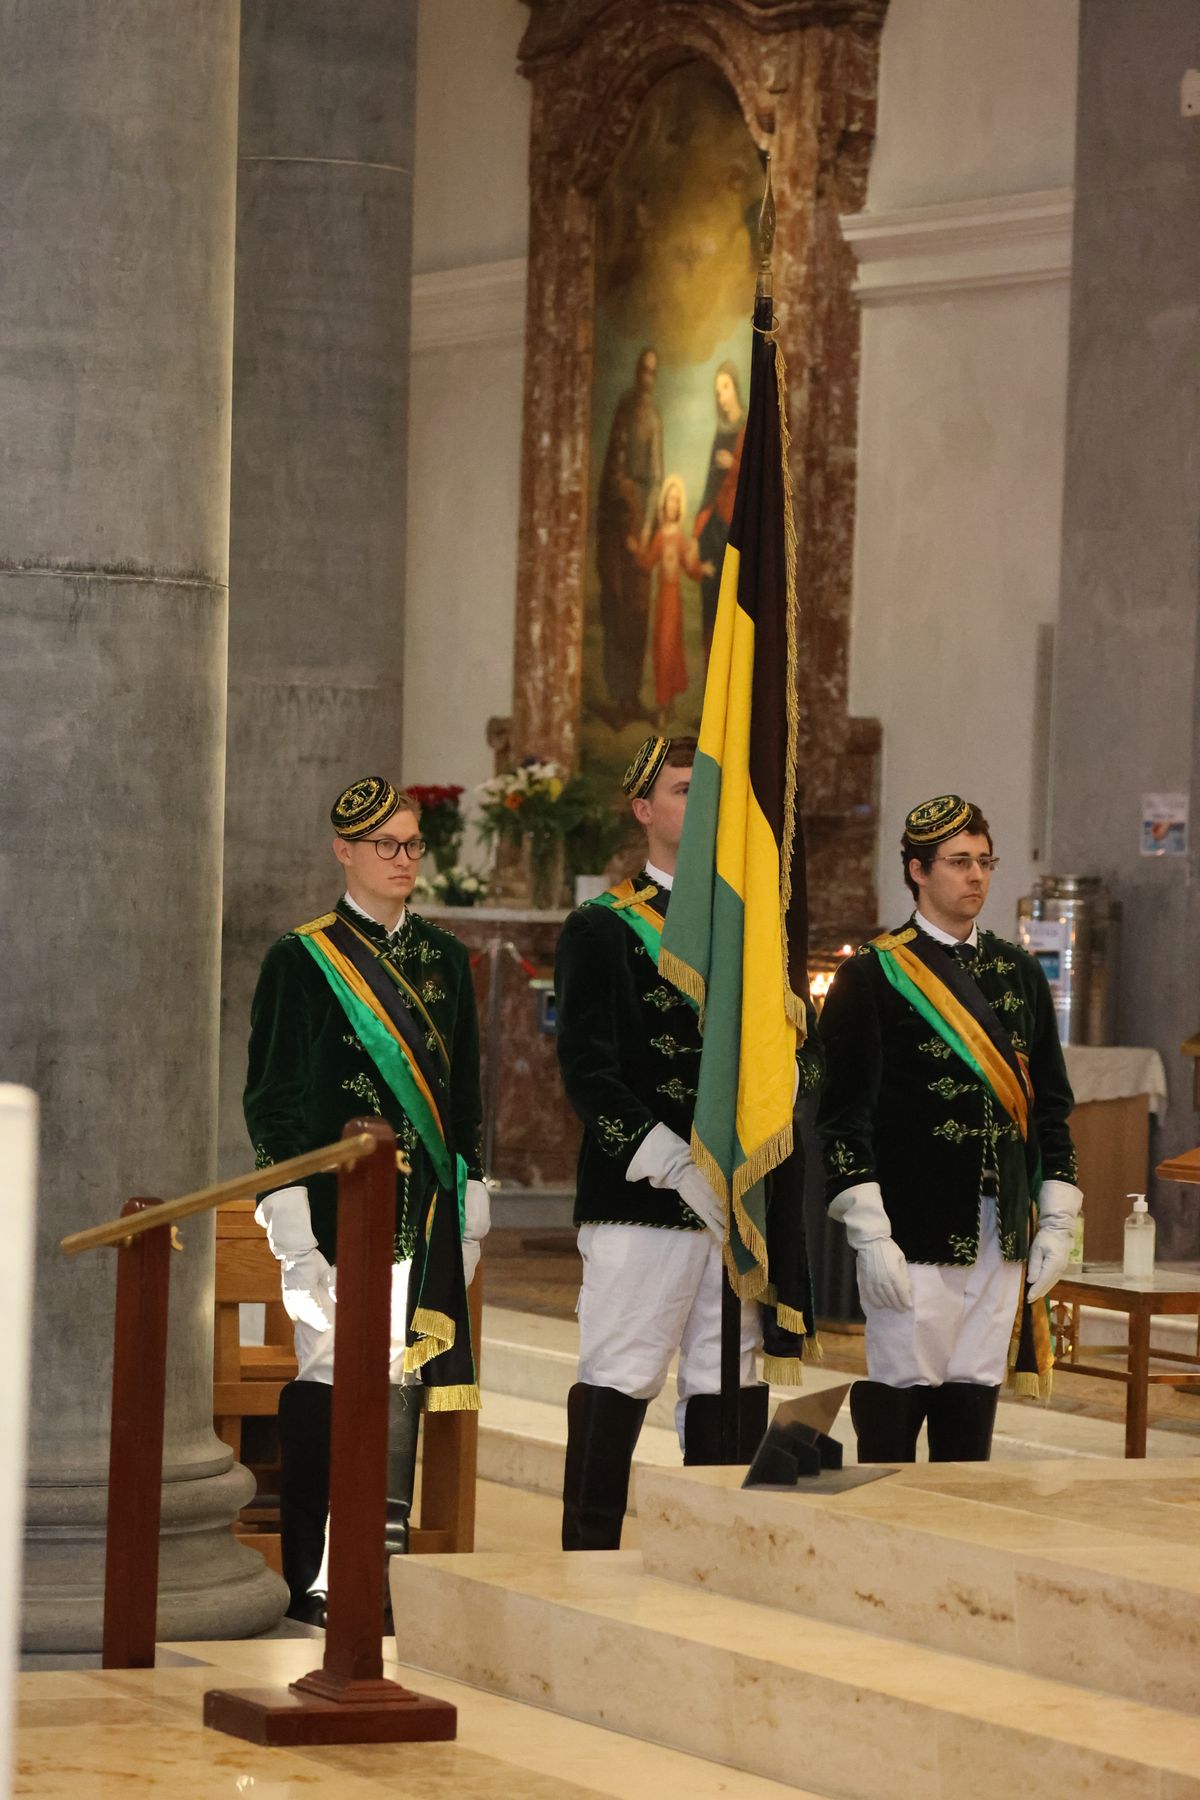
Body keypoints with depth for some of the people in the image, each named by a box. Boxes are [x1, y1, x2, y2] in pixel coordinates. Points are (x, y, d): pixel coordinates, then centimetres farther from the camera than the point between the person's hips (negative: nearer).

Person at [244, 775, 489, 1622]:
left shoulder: (443, 958, 15)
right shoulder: (301, 960, 0)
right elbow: (270, 1093, -3)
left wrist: (470, 1205, 13)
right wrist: (290, 1214, -12)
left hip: (425, 1204, 4)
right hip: (336, 1201, -4)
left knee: (403, 1380, 2)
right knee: (326, 1377, -5)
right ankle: (313, 1580, -1)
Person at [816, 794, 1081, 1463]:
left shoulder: (1021, 974, 14)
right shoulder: (871, 976, -3)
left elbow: (1052, 1106, 16)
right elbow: (844, 1115, -6)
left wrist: (1057, 1223, 9)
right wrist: (870, 1236, -13)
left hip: (1004, 1240, 5)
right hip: (914, 1236, -5)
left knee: (974, 1402, 7)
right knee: (895, 1402, -3)